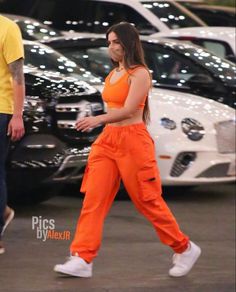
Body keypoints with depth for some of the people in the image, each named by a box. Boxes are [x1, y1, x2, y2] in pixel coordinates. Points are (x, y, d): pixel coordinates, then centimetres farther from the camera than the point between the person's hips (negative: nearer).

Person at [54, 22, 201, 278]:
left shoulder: (140, 74, -10)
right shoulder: (113, 74, 14)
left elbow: (128, 110, -20)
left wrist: (98, 120, -31)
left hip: (132, 141, -7)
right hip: (108, 140, 7)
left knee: (147, 200, 1)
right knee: (93, 199, -4)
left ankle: (185, 249, 18)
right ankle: (82, 259, -7)